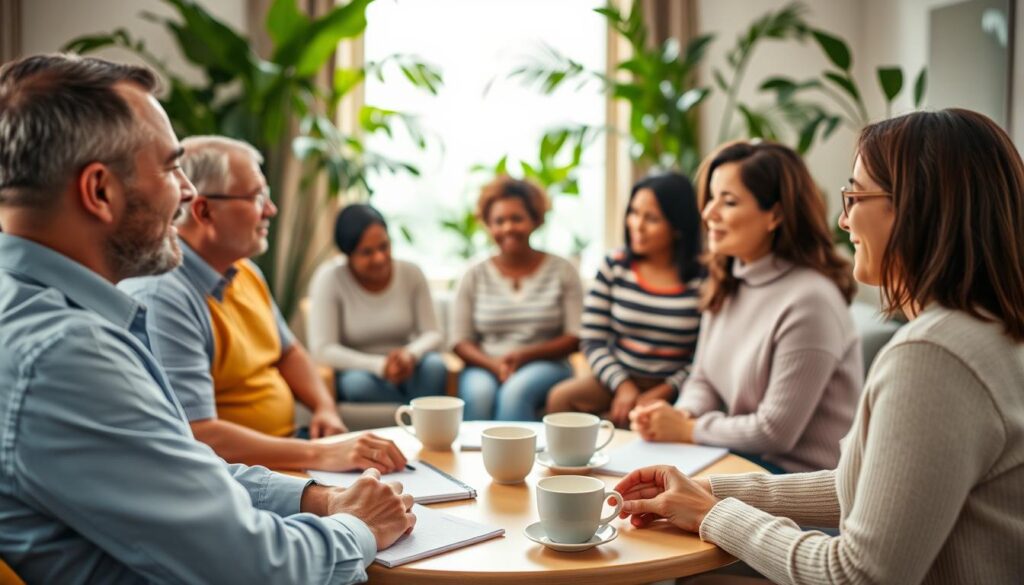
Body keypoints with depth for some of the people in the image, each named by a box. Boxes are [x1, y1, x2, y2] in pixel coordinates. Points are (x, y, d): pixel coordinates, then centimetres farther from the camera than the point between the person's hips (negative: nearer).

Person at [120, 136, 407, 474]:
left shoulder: (245, 271, 9)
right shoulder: (160, 296, -22)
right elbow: (198, 436, -27)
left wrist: (325, 407, 4)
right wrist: (322, 455, -29)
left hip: (284, 451, 8)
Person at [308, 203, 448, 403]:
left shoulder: (411, 274, -1)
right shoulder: (329, 278, -11)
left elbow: (432, 334, -1)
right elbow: (322, 350, -17)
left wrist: (411, 354, -25)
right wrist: (380, 366, -27)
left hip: (404, 375, 2)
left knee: (435, 365, -29)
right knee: (358, 382, -36)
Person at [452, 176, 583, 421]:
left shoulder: (561, 271, 7)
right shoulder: (475, 276, 11)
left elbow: (574, 338, 1)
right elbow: (461, 342, 6)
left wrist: (524, 355, -14)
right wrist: (494, 364, -14)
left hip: (544, 365, -1)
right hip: (485, 367, 1)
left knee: (516, 391, -35)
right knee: (478, 393, -34)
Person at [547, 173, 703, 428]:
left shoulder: (702, 278, -8)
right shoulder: (614, 266, 3)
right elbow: (593, 341, 1)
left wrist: (660, 394, -15)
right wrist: (623, 386, -12)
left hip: (672, 389, -3)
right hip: (618, 379, 3)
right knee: (561, 398, -22)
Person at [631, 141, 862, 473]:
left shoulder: (809, 301, -22)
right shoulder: (725, 282, 5)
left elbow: (774, 432, -20)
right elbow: (703, 380, 12)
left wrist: (687, 430, -11)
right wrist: (682, 414, -9)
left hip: (795, 472, -7)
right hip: (737, 454, 7)